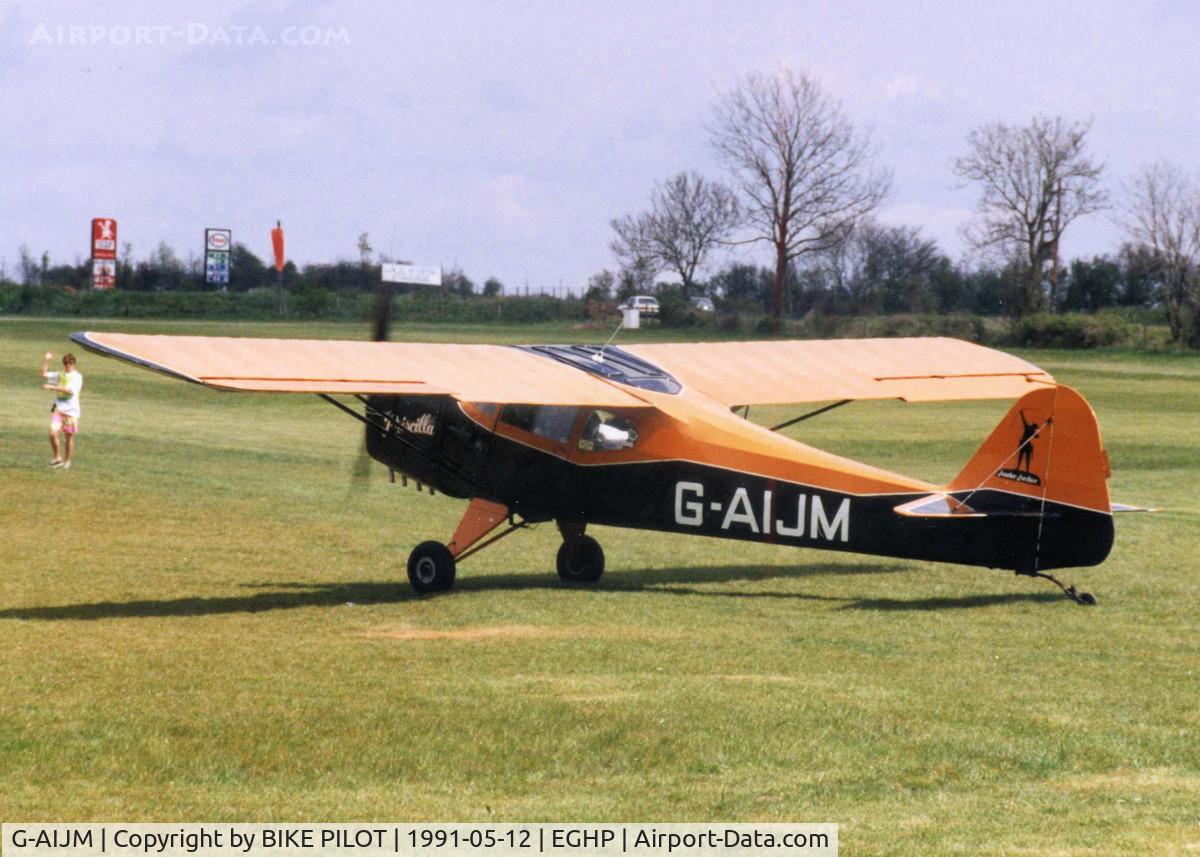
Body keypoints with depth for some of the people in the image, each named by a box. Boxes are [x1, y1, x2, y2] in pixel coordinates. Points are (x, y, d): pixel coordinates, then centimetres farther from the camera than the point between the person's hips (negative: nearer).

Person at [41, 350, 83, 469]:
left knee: (69, 437, 5)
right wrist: (47, 360, 5)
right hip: (58, 409, 4)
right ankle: (58, 458, -1)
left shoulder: (77, 377, -6)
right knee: (53, 433, -14)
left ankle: (67, 461, 20)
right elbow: (44, 375, 14)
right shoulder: (60, 375, 12)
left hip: (70, 410, -4)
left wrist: (52, 387, -22)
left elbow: (69, 390, -19)